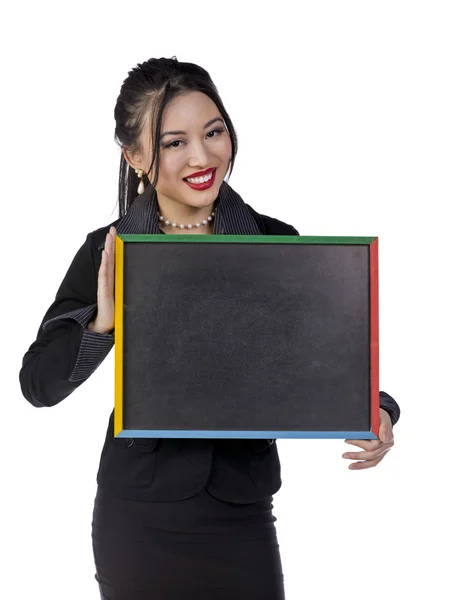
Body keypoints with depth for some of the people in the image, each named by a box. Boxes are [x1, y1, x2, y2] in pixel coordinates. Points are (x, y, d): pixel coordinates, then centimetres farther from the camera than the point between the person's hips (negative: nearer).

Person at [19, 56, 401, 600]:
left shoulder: (277, 245, -3)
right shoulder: (108, 253, -4)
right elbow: (38, 384, -5)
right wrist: (102, 323, -22)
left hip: (242, 515, 1)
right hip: (139, 519, 0)